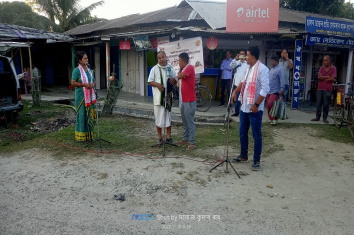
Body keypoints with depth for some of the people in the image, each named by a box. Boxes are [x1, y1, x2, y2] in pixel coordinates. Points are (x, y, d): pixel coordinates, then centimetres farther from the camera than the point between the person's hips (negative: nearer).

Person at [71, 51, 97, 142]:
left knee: (90, 115, 8)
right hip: (81, 96, -7)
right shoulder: (77, 70, -7)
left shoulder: (89, 70, 14)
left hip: (90, 96, 7)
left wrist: (92, 85, -1)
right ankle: (80, 136, 8)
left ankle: (89, 135, 20)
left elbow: (93, 81, 22)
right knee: (82, 115, -2)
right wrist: (84, 84, -20)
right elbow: (73, 83, -12)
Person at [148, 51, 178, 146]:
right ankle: (160, 138, 14)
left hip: (168, 96, 3)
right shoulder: (154, 69, 1)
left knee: (168, 117, 10)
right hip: (158, 96, -3)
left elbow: (176, 80, 14)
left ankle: (169, 138, 20)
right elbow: (149, 81, -1)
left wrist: (173, 80, -10)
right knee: (158, 118, 2)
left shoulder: (170, 68, 9)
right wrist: (157, 84, -20)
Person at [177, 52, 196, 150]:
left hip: (189, 101, -10)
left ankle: (192, 142, -1)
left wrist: (180, 69, -6)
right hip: (183, 100, 10)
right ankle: (185, 139, 30)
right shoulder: (184, 69, 15)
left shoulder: (190, 67, -14)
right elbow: (179, 78, 13)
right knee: (184, 121, 18)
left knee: (190, 122, -6)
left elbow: (180, 76, -22)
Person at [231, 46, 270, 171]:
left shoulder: (262, 69, -15)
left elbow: (265, 89, -21)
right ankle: (243, 156, 31)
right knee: (242, 133, 16)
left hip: (255, 109, -9)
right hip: (244, 107, 9)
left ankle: (257, 160, 13)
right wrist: (235, 91, 10)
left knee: (256, 135, 2)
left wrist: (256, 105, -22)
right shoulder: (249, 68, 13)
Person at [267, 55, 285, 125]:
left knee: (270, 104, -16)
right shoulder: (271, 69, 18)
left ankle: (274, 119, -4)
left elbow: (282, 80, -14)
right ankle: (271, 119, 18)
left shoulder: (280, 69, -8)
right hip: (269, 91, 8)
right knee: (268, 105, 8)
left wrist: (282, 90, -20)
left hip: (275, 92, -8)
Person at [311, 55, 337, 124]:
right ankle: (317, 117, 12)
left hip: (327, 89, -3)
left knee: (326, 104, 0)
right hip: (320, 88, 3)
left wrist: (323, 78, -4)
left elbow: (332, 79, -11)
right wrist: (327, 77, -7)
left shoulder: (333, 68, 0)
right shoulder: (321, 68, 10)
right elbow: (319, 77, -3)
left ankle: (325, 118, 10)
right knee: (318, 103, 4)